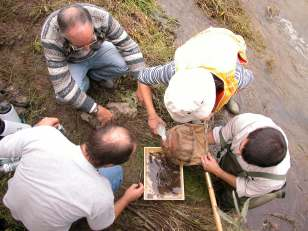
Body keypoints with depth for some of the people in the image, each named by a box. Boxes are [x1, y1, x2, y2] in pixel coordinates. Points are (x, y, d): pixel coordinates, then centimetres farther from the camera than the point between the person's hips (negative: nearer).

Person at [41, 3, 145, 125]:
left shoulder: (101, 17, -34)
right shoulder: (51, 39, -38)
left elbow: (128, 46, -25)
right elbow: (62, 85, -35)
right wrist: (96, 109, -33)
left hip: (97, 51, 2)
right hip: (72, 62, -2)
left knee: (126, 64, -25)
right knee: (64, 95, -30)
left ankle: (93, 75, 6)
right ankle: (84, 82, 7)